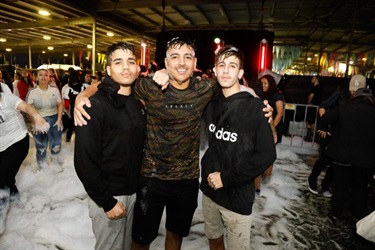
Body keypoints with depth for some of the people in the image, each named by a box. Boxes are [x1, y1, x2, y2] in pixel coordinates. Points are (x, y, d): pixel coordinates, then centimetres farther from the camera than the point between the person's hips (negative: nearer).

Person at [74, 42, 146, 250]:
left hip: (134, 191, 6)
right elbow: (84, 161, -19)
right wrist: (107, 202, -17)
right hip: (108, 195, -6)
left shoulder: (139, 102, 4)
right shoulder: (95, 105, -18)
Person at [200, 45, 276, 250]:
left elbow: (266, 154, -17)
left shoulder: (254, 107, -14)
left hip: (237, 195, -4)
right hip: (209, 189, 5)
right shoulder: (211, 103, 1)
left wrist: (227, 178, -17)